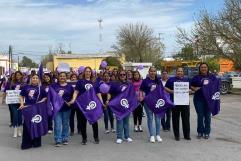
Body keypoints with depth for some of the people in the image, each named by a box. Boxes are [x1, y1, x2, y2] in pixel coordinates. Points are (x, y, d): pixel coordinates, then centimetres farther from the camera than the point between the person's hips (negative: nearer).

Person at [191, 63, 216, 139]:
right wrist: (194, 89, -13)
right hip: (198, 99, -1)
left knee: (207, 116, 6)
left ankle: (207, 132, 16)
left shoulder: (212, 77, 8)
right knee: (200, 116, 2)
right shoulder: (196, 77, 4)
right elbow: (191, 86, 7)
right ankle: (200, 132, 13)